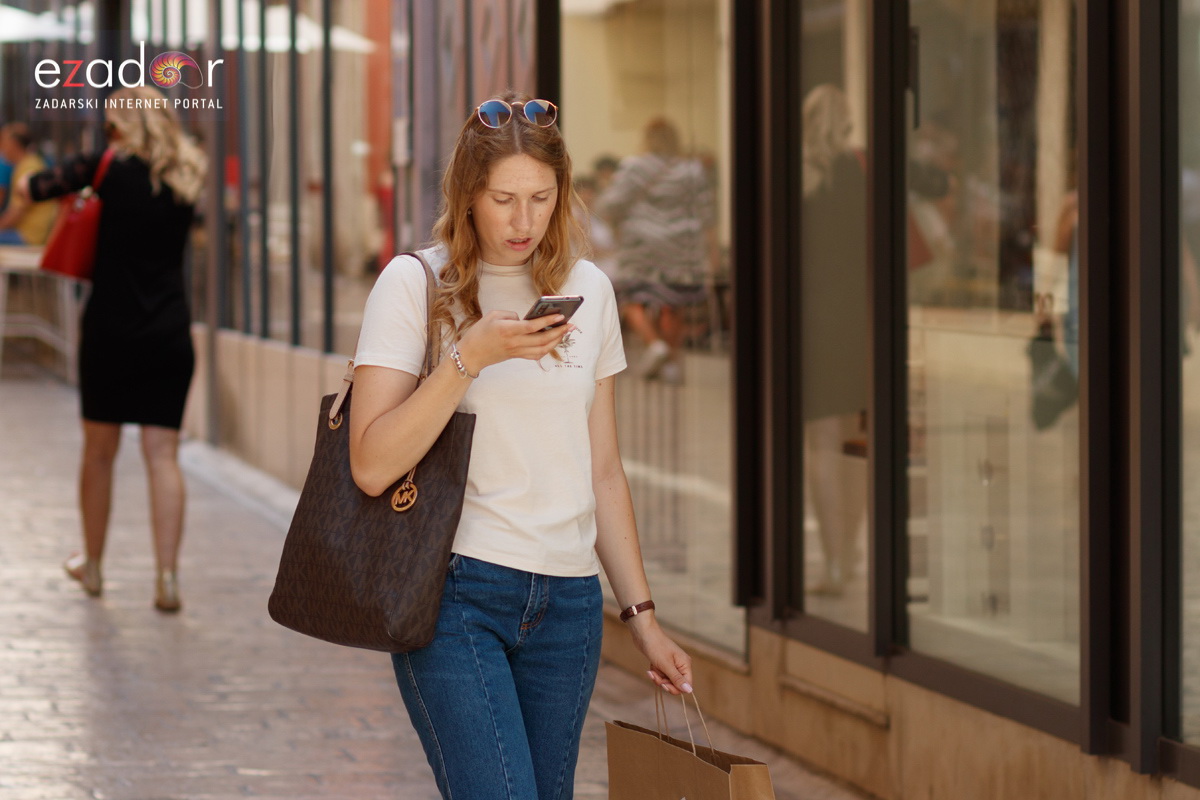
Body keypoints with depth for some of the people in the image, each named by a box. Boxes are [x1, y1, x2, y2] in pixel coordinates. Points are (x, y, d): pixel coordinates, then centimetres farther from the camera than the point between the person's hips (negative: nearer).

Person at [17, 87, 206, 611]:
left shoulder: (113, 168, -7)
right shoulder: (185, 178, 6)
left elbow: (36, 188, -4)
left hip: (111, 328, -3)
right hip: (170, 336, 3)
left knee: (99, 452, 13)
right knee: (163, 455, 2)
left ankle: (92, 564, 27)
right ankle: (167, 576, -8)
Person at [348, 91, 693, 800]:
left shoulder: (587, 290, 11)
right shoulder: (416, 283, -3)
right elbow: (373, 466, -11)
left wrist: (642, 615, 14)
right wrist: (471, 356, -19)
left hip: (568, 601, 5)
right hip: (456, 592, -5)